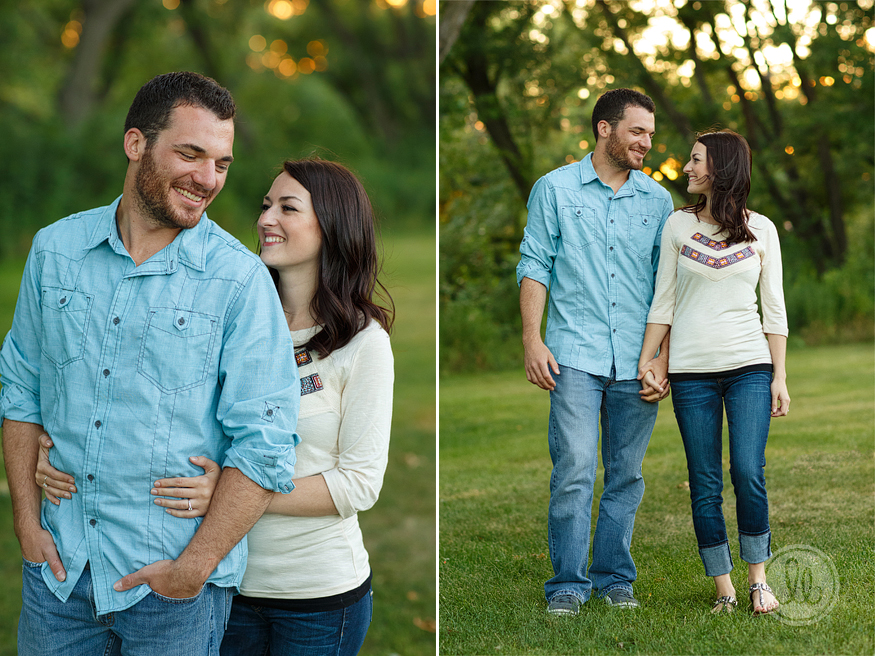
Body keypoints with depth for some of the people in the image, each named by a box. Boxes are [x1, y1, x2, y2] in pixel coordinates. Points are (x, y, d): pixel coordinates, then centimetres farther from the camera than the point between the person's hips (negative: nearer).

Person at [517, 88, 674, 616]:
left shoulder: (658, 200, 12)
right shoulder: (555, 189, 6)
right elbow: (535, 265, 4)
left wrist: (663, 358, 4)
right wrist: (533, 339, -6)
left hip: (637, 362, 3)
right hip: (576, 354, -3)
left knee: (626, 475, 6)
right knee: (574, 471, -9)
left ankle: (614, 578, 18)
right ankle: (568, 583, 0)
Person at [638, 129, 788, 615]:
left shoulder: (760, 229, 6)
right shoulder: (678, 225, 7)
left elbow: (774, 308, 7)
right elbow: (663, 303, 8)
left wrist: (779, 377, 1)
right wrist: (644, 363, 1)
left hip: (750, 367, -1)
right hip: (691, 372, 1)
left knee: (748, 473, -12)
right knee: (705, 485, 0)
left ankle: (758, 577, 5)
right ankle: (724, 588, 8)